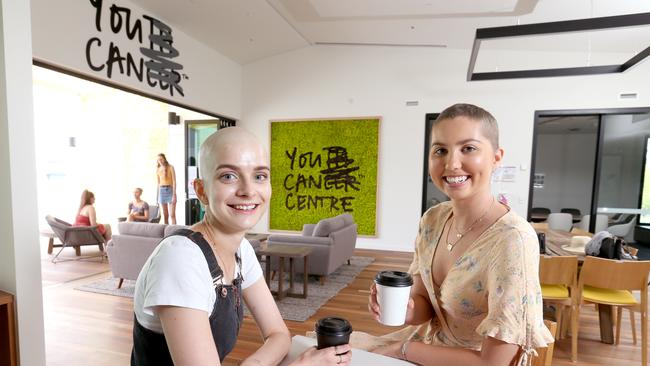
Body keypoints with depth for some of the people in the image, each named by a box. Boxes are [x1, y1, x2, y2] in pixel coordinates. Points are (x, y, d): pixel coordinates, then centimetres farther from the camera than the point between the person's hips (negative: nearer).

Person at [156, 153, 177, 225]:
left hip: (170, 190, -4)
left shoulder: (170, 167, -3)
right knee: (165, 215, 5)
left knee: (172, 214, -10)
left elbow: (174, 181, -7)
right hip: (161, 191, 4)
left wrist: (174, 194, -14)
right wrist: (158, 196, 11)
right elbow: (158, 183, 14)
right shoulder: (158, 169, 10)